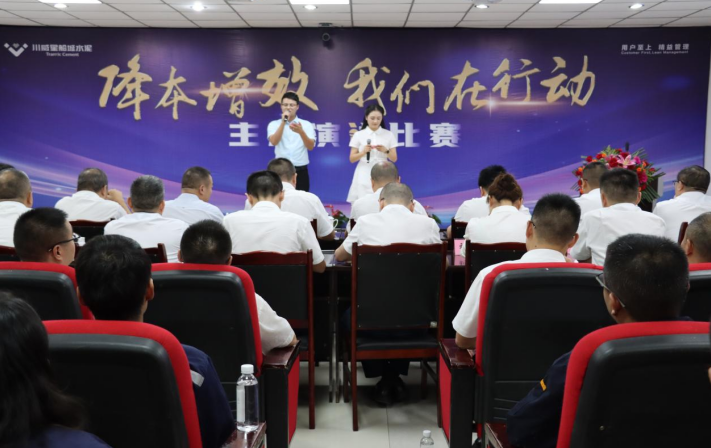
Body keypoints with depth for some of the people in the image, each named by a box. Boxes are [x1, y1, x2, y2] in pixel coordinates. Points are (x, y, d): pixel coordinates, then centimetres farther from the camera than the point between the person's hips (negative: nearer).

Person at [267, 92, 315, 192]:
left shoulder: (306, 124, 4)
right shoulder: (274, 124, 5)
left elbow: (310, 147, -10)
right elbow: (274, 142, -14)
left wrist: (301, 132, -28)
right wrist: (283, 122, -19)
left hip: (301, 171, 0)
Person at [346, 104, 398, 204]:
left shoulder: (389, 135, 6)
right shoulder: (358, 135, 4)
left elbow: (394, 159, 5)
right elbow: (352, 159, 4)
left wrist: (385, 151, -14)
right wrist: (363, 152, -14)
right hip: (364, 177, 0)